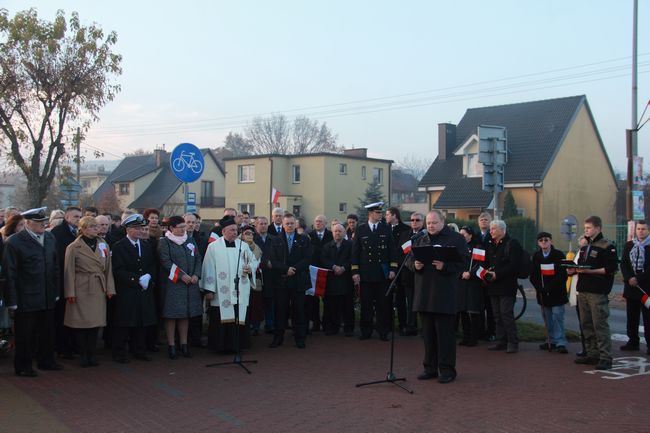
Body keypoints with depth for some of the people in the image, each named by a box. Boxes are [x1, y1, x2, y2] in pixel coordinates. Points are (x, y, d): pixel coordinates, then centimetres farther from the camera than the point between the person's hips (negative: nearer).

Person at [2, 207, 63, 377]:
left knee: (47, 331, 15)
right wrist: (12, 300, -11)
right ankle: (23, 366, 19)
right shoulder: (14, 242, -11)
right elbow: (9, 274, -10)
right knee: (24, 334, 5)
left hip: (47, 297, 6)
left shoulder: (50, 238, 7)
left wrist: (56, 291, 11)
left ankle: (46, 360, 31)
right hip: (25, 298, -5)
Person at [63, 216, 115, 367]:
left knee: (95, 323, 6)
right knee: (81, 323, 1)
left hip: (98, 289, 4)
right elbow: (69, 272, -4)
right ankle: (83, 356, 13)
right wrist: (70, 293, -8)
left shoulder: (104, 245, 10)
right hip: (81, 289, -4)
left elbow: (108, 269, 11)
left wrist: (110, 289, 5)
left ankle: (92, 355, 17)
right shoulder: (74, 247, -3)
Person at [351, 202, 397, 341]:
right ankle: (366, 331, 15)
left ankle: (383, 331, 14)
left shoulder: (386, 228, 5)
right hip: (365, 273, 0)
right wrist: (355, 271, -2)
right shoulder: (361, 229, 3)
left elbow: (392, 250, 6)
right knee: (366, 304, 5)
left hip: (383, 273, 1)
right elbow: (355, 251, 3)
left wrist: (393, 269, -1)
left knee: (383, 304, 4)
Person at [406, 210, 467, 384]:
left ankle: (447, 370, 7)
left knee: (445, 333, -2)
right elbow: (409, 260, 16)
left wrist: (445, 266, -21)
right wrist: (415, 265, -6)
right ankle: (430, 368, 20)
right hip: (424, 296, 6)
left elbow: (464, 262, -8)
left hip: (444, 296, -5)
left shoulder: (456, 239, 0)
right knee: (428, 333, 11)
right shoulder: (420, 241, 17)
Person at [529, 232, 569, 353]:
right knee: (547, 318, 8)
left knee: (557, 316, -8)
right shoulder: (536, 256, 6)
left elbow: (562, 275, -9)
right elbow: (533, 276, 7)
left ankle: (561, 343, -8)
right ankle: (551, 342, 16)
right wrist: (540, 288, -7)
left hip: (557, 292, -4)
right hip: (542, 293, 4)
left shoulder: (559, 255, -6)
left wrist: (549, 288, -15)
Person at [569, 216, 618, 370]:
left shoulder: (607, 247, -6)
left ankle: (605, 357, -5)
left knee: (600, 325, -9)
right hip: (583, 291, 8)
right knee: (586, 324, 11)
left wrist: (589, 271, -18)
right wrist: (574, 270, 4)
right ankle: (592, 354, 19)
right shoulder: (584, 246, 20)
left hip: (598, 293, -8)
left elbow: (611, 269, -13)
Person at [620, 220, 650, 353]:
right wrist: (629, 278, -9)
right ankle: (632, 341, 18)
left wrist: (638, 279, -13)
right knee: (631, 316, 9)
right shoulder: (629, 245, 11)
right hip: (631, 287, 4)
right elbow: (623, 264, 6)